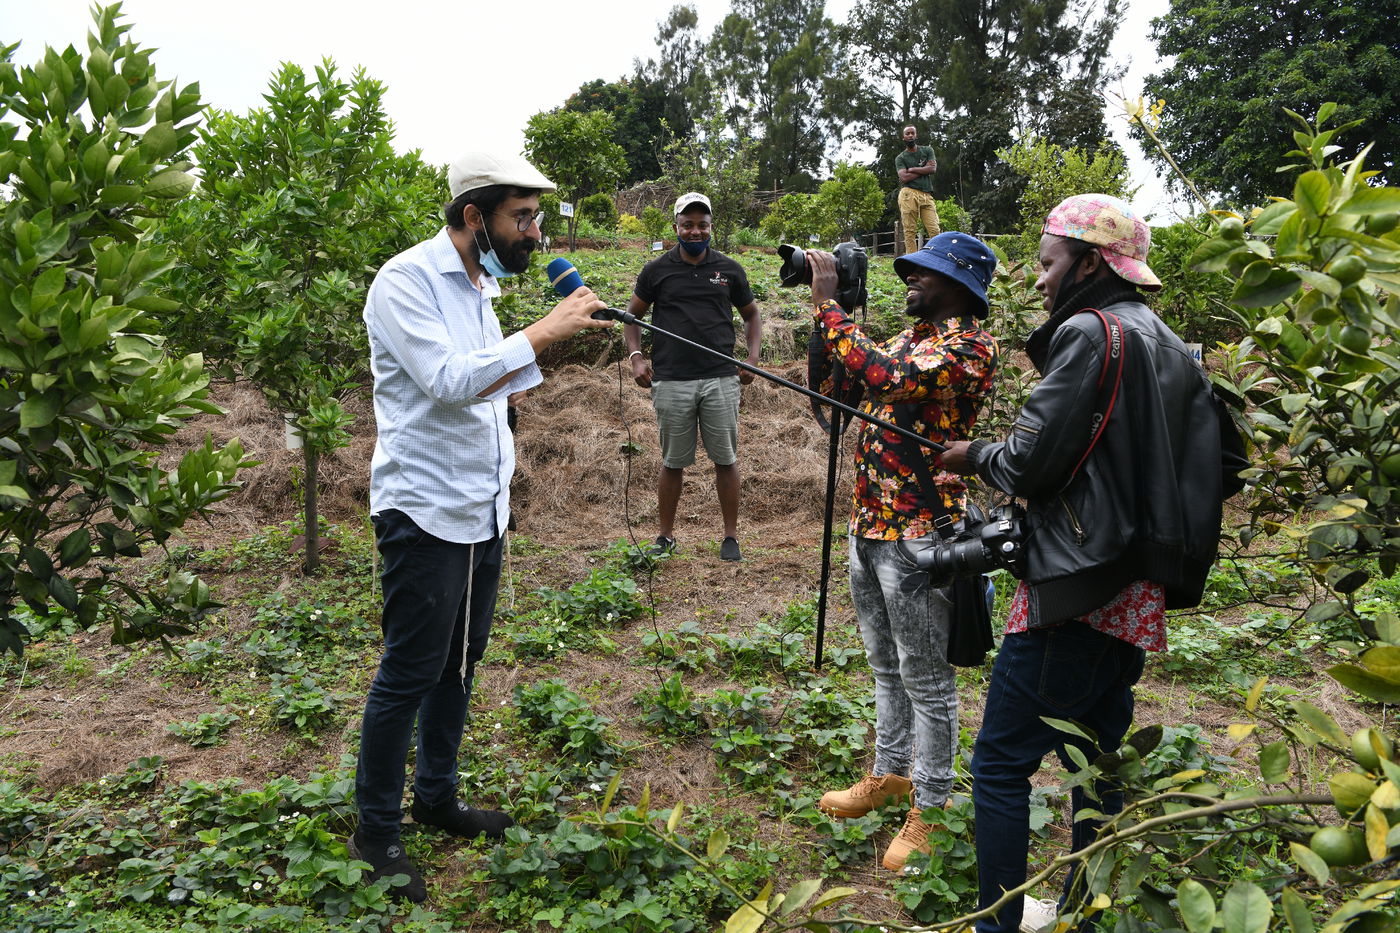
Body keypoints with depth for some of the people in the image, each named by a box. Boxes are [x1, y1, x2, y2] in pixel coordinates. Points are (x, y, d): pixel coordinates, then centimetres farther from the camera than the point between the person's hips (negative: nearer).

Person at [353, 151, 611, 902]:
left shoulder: (480, 284, 13)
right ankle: (375, 834, 16)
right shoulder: (406, 281, -14)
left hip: (482, 510, 8)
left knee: (460, 660, 16)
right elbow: (447, 379, -25)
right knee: (410, 671, 0)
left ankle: (436, 796, 33)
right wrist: (541, 333, -24)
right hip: (424, 512, -8)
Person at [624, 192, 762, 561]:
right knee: (673, 462, 8)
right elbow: (632, 315, 14)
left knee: (726, 460, 4)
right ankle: (666, 535, 21)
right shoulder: (657, 270, 5)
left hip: (721, 380, 1)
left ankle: (731, 536, 15)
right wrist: (636, 356, -2)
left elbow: (751, 313, 19)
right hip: (671, 381, 0)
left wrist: (753, 357, 4)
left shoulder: (729, 269, 8)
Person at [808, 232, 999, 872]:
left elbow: (882, 378, -30)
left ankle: (929, 809, 16)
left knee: (925, 677, 3)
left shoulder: (970, 346, -15)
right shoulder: (910, 337, 14)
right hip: (868, 524, 9)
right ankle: (889, 776, 37)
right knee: (886, 666, 21)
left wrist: (828, 302, -21)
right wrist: (825, 305, 6)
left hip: (918, 532, -9)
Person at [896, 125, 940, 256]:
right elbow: (904, 177, -4)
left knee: (934, 230, -9)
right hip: (909, 194, -2)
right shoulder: (900, 158, 12)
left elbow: (933, 169, 2)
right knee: (910, 231, -8)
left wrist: (912, 169, 3)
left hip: (927, 195, 2)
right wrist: (923, 169, 2)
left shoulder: (927, 150, 18)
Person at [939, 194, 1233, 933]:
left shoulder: (1091, 332, -12)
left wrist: (973, 455, 4)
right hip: (1138, 593, 9)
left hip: (1079, 588, -9)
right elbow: (1150, 464, 17)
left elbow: (1030, 463, -16)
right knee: (1095, 761, 19)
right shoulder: (1168, 347, 15)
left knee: (1000, 763, 0)